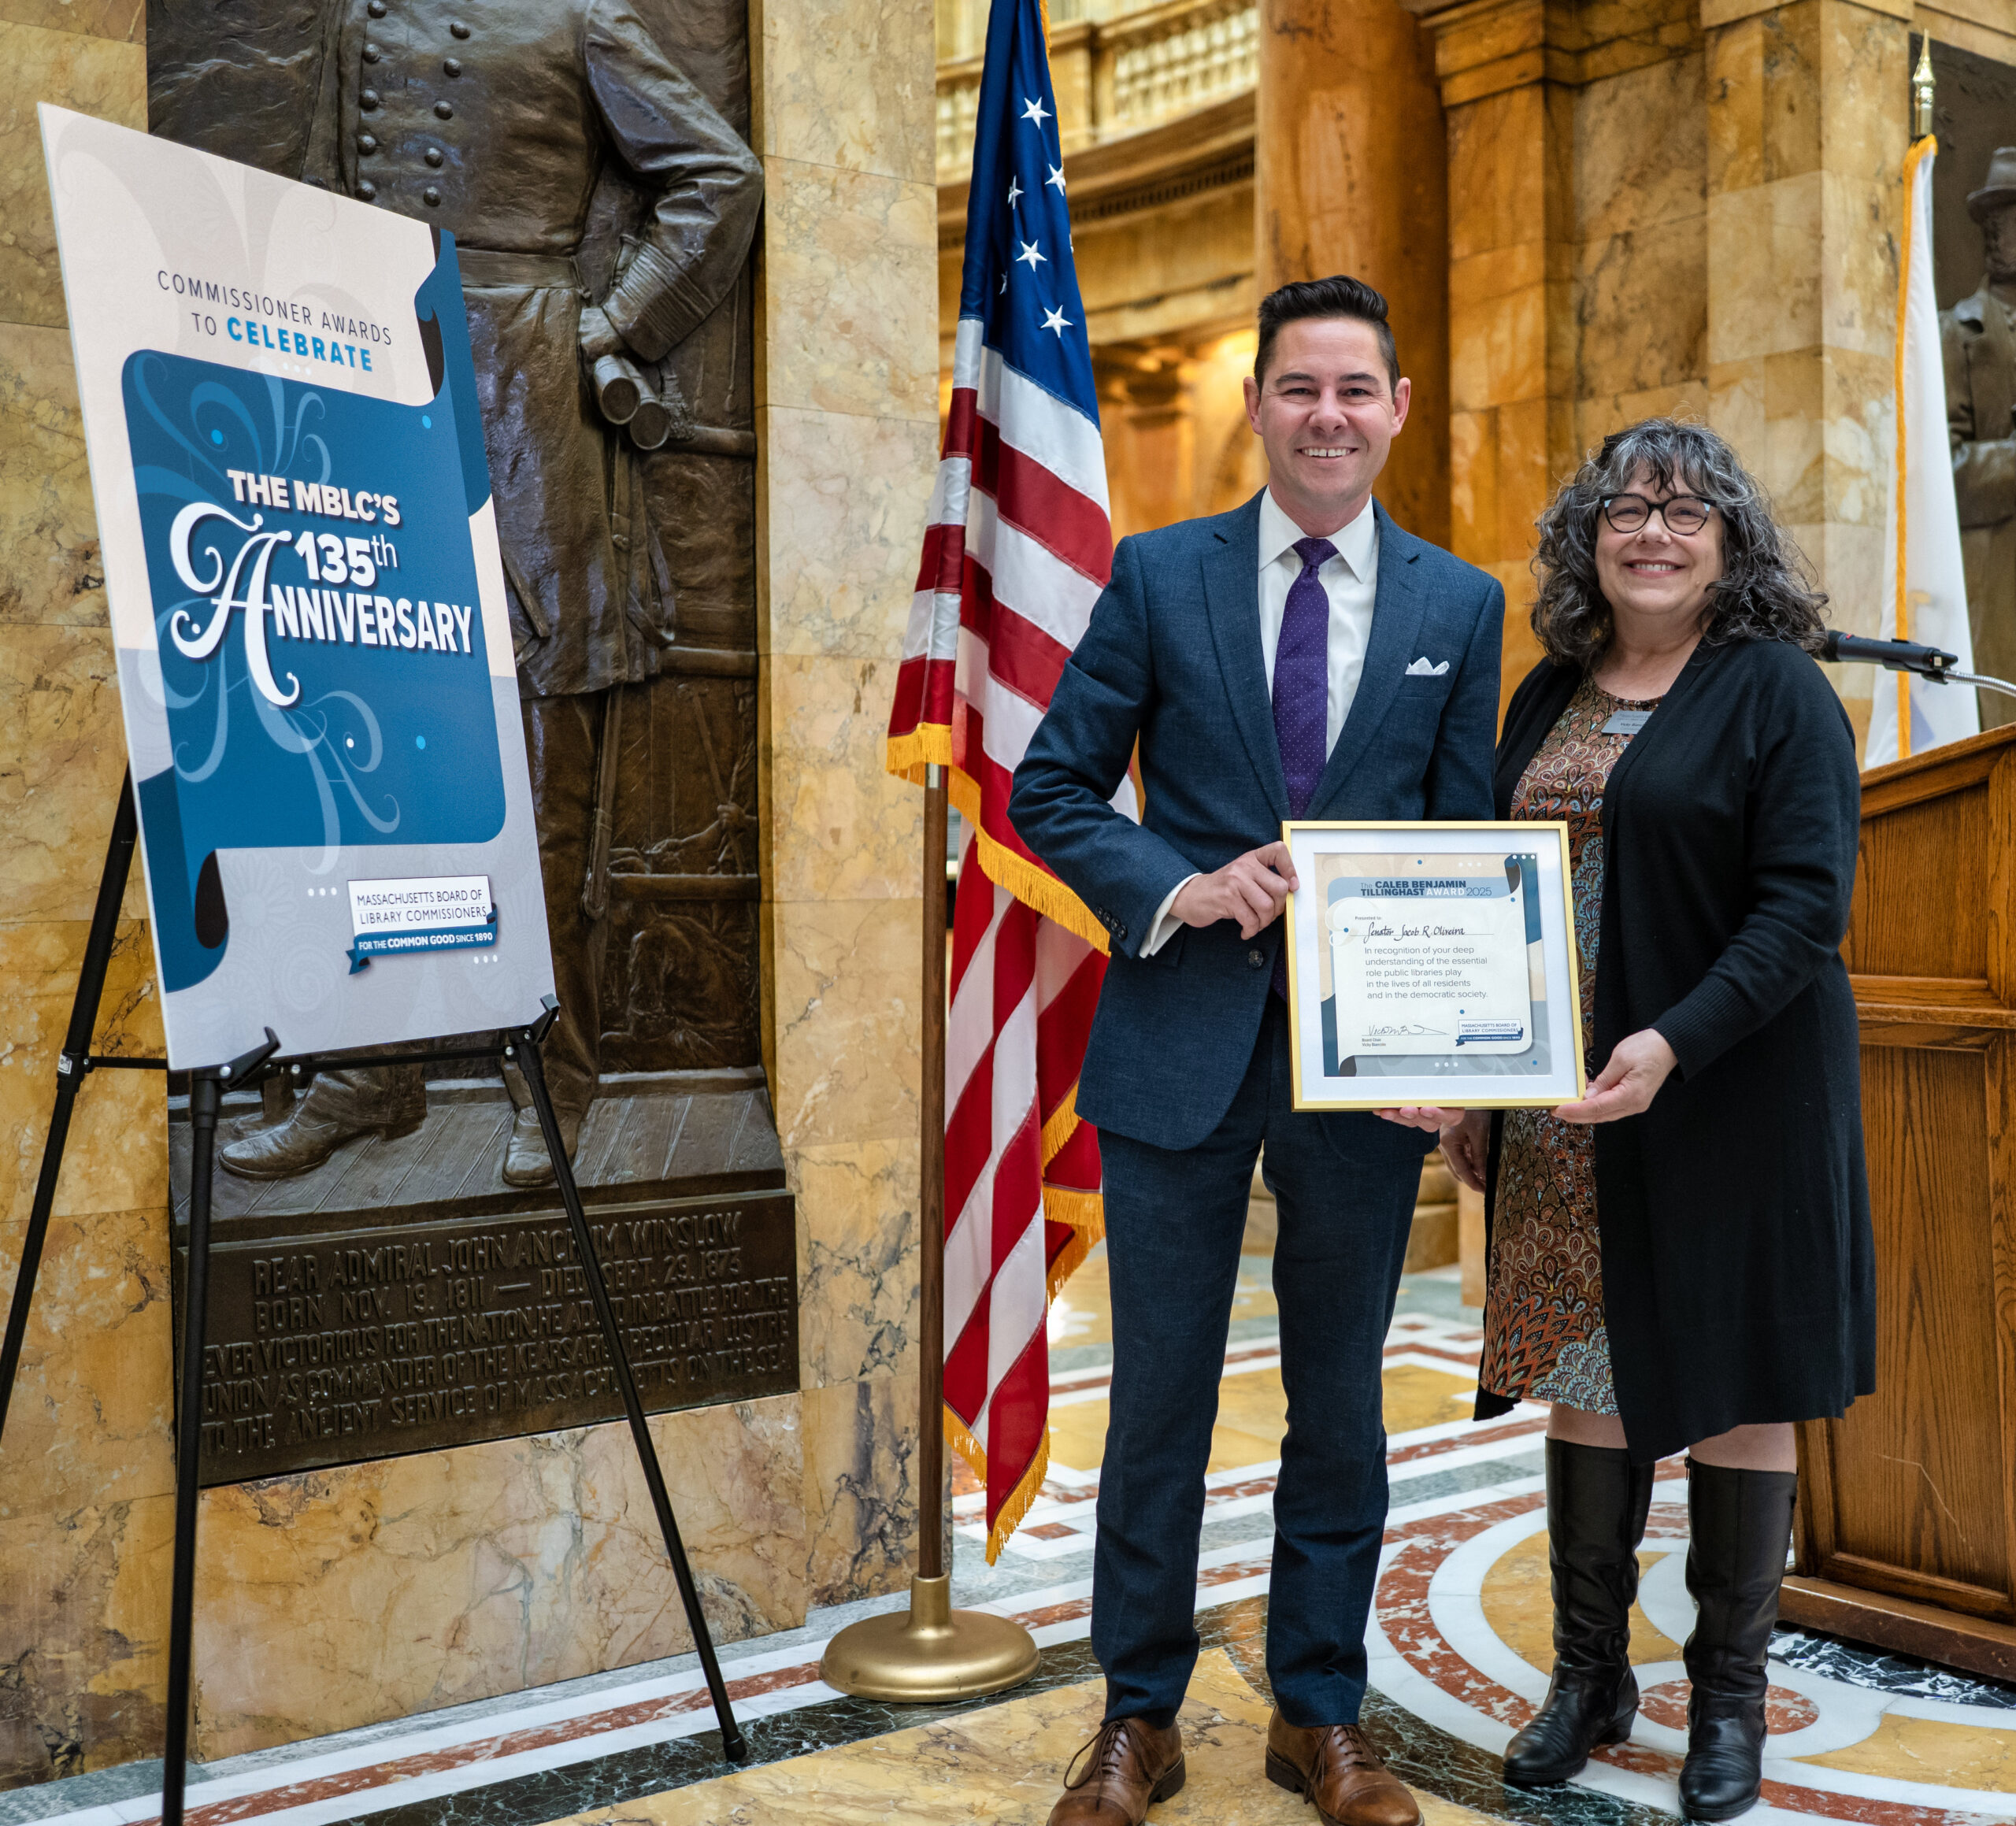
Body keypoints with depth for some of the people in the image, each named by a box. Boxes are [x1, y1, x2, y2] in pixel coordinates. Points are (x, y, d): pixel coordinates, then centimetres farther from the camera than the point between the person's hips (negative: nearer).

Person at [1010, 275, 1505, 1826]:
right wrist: (1177, 888, -15)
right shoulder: (1160, 576, 1)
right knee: (1159, 1400, 8)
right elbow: (1051, 793, 2)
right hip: (1182, 1047, -1)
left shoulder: (1462, 606, 5)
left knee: (1340, 1402, 13)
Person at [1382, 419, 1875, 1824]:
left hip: (1731, 1094, -5)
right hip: (1566, 1112, 5)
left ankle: (1730, 1701, 21)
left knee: (1732, 1379, 5)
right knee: (1586, 1369, 10)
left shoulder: (1778, 691, -6)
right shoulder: (1551, 696, 11)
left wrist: (1675, 1043, -27)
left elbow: (1804, 907, -14)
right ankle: (1590, 1676, 25)